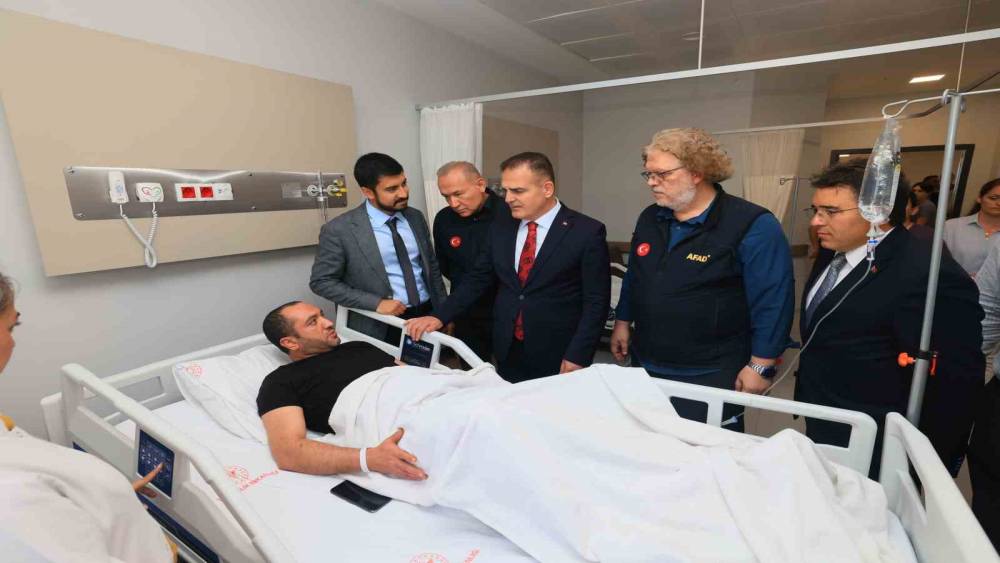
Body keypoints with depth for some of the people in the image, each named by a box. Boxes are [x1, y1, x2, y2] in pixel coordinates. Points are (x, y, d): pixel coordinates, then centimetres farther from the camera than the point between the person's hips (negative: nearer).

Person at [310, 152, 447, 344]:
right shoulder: (339, 230, -12)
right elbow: (322, 281, -8)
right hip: (382, 327, -4)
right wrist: (376, 303, -16)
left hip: (428, 315, 4)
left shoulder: (416, 217, 3)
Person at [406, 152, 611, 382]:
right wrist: (439, 317, -2)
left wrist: (577, 357, -14)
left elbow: (596, 301, -9)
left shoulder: (587, 231, -9)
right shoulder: (500, 227, 4)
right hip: (507, 354, 4)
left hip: (559, 359, -4)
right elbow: (478, 279, 8)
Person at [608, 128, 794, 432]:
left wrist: (760, 367, -12)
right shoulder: (649, 219, 5)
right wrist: (622, 322, 14)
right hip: (646, 367, 6)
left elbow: (772, 302, -13)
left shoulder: (753, 226, -14)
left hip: (711, 378, -5)